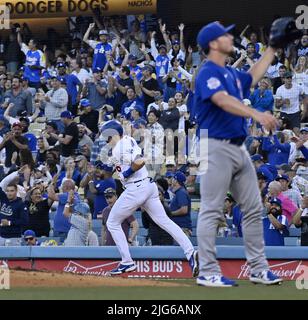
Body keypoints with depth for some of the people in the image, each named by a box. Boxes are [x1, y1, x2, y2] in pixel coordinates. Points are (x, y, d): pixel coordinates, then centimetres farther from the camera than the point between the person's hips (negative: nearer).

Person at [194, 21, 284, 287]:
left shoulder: (232, 74, 17)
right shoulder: (208, 73, -11)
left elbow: (253, 77, 39)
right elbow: (223, 100, -28)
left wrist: (272, 49, 38)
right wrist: (256, 114, -41)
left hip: (239, 148, 9)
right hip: (216, 147, -9)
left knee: (254, 209, 8)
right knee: (212, 212, -7)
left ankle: (258, 269, 13)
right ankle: (208, 272, -6)